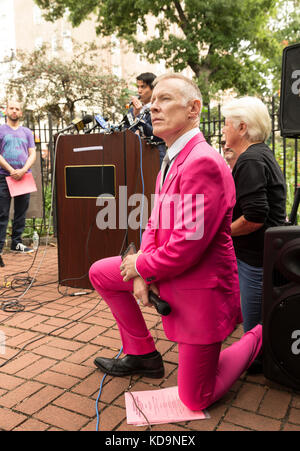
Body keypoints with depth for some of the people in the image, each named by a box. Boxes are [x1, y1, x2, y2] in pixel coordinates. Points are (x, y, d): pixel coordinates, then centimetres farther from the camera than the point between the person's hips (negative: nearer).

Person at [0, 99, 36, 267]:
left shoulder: (27, 132, 16)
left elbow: (32, 154, 8)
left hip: (24, 177, 4)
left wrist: (23, 170, -9)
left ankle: (17, 242, 18)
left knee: (21, 212, 8)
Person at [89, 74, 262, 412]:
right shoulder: (171, 160, 7)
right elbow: (155, 223, 10)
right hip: (166, 275, 9)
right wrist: (143, 272, -6)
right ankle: (143, 355, 26)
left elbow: (186, 246, -29)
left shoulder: (202, 162, -26)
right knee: (100, 273, 14)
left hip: (200, 290, -9)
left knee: (195, 400, 3)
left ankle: (260, 336, 24)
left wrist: (141, 264, -12)